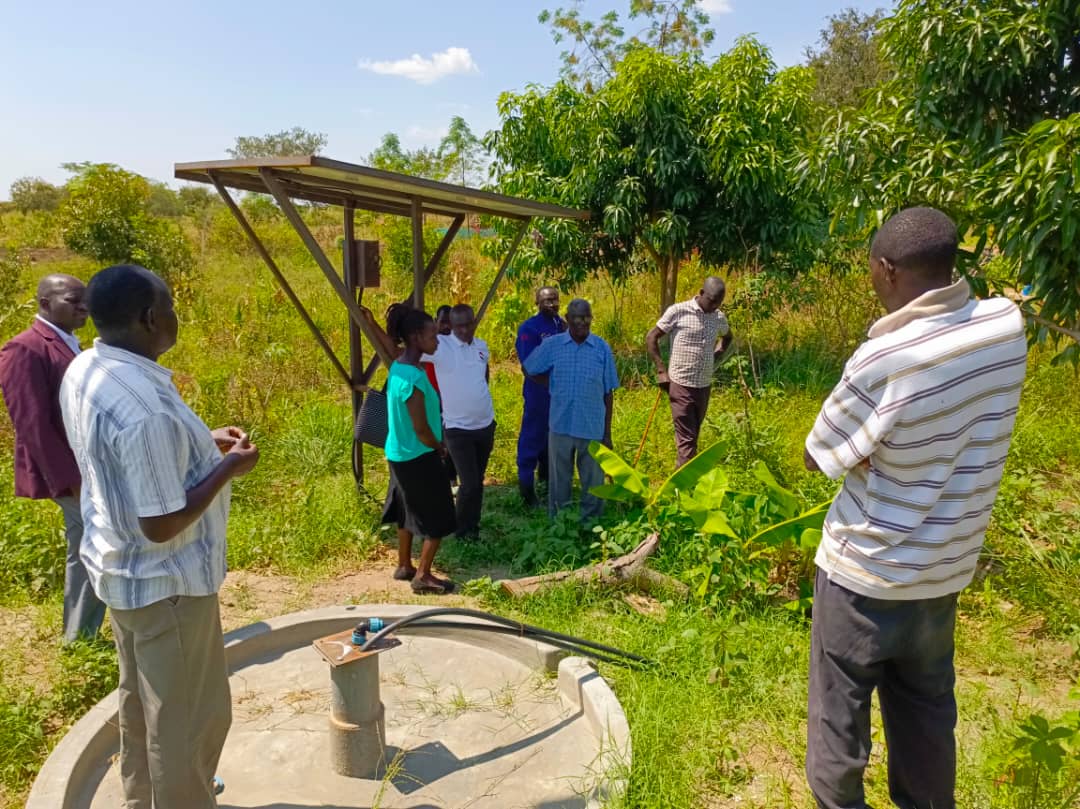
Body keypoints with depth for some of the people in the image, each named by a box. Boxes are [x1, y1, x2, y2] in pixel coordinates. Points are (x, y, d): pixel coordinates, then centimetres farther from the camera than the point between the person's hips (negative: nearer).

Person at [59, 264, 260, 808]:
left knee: (141, 698, 27)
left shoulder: (83, 370, -2)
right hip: (166, 581, -10)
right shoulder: (145, 406, -32)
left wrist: (200, 444, 7)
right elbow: (161, 524, -28)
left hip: (120, 568, 10)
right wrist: (228, 467, -17)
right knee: (189, 714, 10)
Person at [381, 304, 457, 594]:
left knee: (409, 513, 22)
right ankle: (423, 576, 12)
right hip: (418, 458, -9)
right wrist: (440, 447, -4)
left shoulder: (398, 368, 2)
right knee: (438, 519, 5)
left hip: (400, 454, 9)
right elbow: (421, 429, -24)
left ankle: (404, 566, 35)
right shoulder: (414, 377, -27)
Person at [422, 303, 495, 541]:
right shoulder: (439, 345, -14)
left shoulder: (482, 346, 4)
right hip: (458, 428, -5)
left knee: (478, 481, 16)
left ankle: (473, 526, 33)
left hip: (486, 424, 5)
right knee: (469, 483, -3)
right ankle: (463, 530, 20)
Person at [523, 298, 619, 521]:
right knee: (559, 482, 13)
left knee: (594, 483, 10)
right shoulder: (552, 345, -2)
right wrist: (554, 386, 6)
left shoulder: (602, 348, -2)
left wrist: (607, 433, 1)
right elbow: (529, 369, 13)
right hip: (560, 427, 0)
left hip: (593, 428, 0)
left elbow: (608, 393, 1)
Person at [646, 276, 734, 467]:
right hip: (681, 385, -6)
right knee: (686, 439, -8)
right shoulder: (678, 311, -9)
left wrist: (715, 358, 12)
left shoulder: (719, 318, 6)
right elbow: (651, 338, -4)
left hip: (704, 386, 6)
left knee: (693, 436, 13)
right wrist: (661, 371, -8)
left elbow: (727, 338, 29)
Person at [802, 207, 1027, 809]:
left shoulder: (883, 359, -27)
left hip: (865, 572, -6)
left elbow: (817, 458, -12)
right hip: (946, 569, 6)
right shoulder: (1007, 326, -10)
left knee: (840, 712, 14)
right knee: (927, 710, 23)